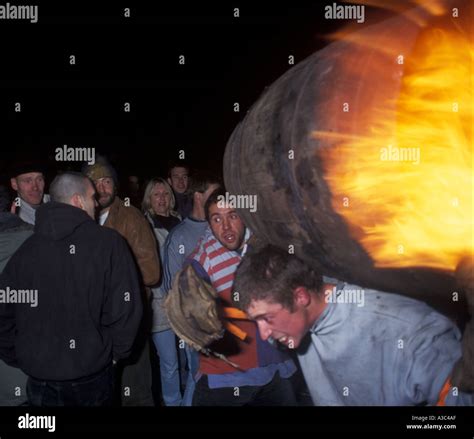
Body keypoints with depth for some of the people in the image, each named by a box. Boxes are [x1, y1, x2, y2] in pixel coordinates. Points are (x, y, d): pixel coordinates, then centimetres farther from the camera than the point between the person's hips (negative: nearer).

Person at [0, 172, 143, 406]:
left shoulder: (25, 249, -4)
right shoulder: (108, 242, -15)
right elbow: (124, 307, -17)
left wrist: (19, 359, 12)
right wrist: (115, 353, -1)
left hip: (39, 378, 3)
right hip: (92, 373, -2)